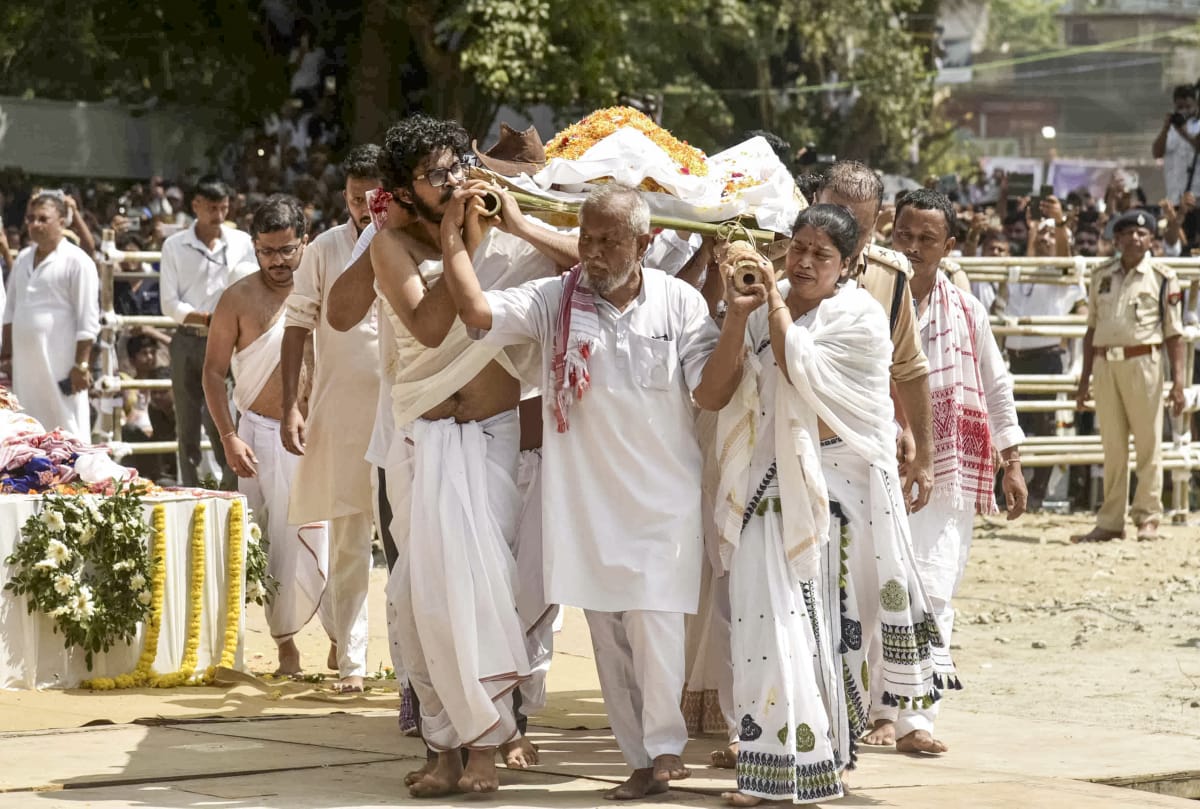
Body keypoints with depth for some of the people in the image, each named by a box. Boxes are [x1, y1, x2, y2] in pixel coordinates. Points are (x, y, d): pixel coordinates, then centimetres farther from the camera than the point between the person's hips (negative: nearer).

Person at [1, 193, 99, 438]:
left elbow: (87, 321, -11)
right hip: (24, 363, 7)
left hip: (59, 363, -7)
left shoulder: (76, 261, -8)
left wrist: (81, 365, -15)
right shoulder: (22, 259, 13)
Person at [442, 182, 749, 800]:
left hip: (662, 495, -2)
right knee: (606, 631, 6)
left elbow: (710, 394, -7)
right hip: (585, 495, 2)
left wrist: (737, 321, -19)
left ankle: (664, 746, 1)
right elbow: (476, 310, -13)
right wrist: (453, 236, -17)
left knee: (653, 620, -12)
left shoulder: (679, 303, -2)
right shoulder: (554, 300, 0)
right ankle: (641, 760, 14)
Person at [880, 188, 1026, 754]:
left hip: (946, 475, 2)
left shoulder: (966, 312, 7)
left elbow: (996, 387, 15)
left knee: (932, 596, -6)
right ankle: (884, 709, 14)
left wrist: (1012, 463, 13)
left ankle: (914, 719, -8)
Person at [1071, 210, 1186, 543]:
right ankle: (1110, 522, 11)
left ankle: (1148, 518, 4)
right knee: (1112, 446, 7)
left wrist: (1178, 380, -7)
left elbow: (1173, 333, -1)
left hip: (1142, 362, -4)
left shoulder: (1162, 277, 1)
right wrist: (1084, 378, 15)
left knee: (1148, 443, -2)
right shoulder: (1102, 275, 13)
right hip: (1104, 364, 4)